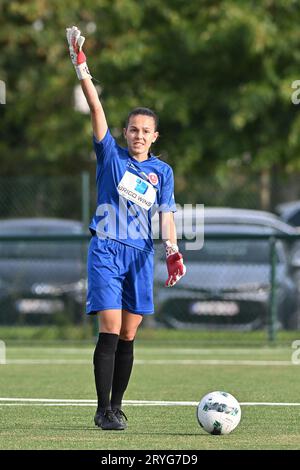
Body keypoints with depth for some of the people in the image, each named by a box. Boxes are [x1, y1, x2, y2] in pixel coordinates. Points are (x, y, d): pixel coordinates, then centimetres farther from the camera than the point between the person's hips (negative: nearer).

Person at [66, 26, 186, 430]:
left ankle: (116, 406, 16)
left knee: (128, 337, 5)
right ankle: (103, 410, -12)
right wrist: (82, 70, -16)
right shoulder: (111, 155, 4)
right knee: (110, 332, -13)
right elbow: (97, 110, -6)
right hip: (106, 251, -3)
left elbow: (166, 215, 5)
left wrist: (172, 252, -11)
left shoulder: (162, 171, 10)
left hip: (140, 255, 3)